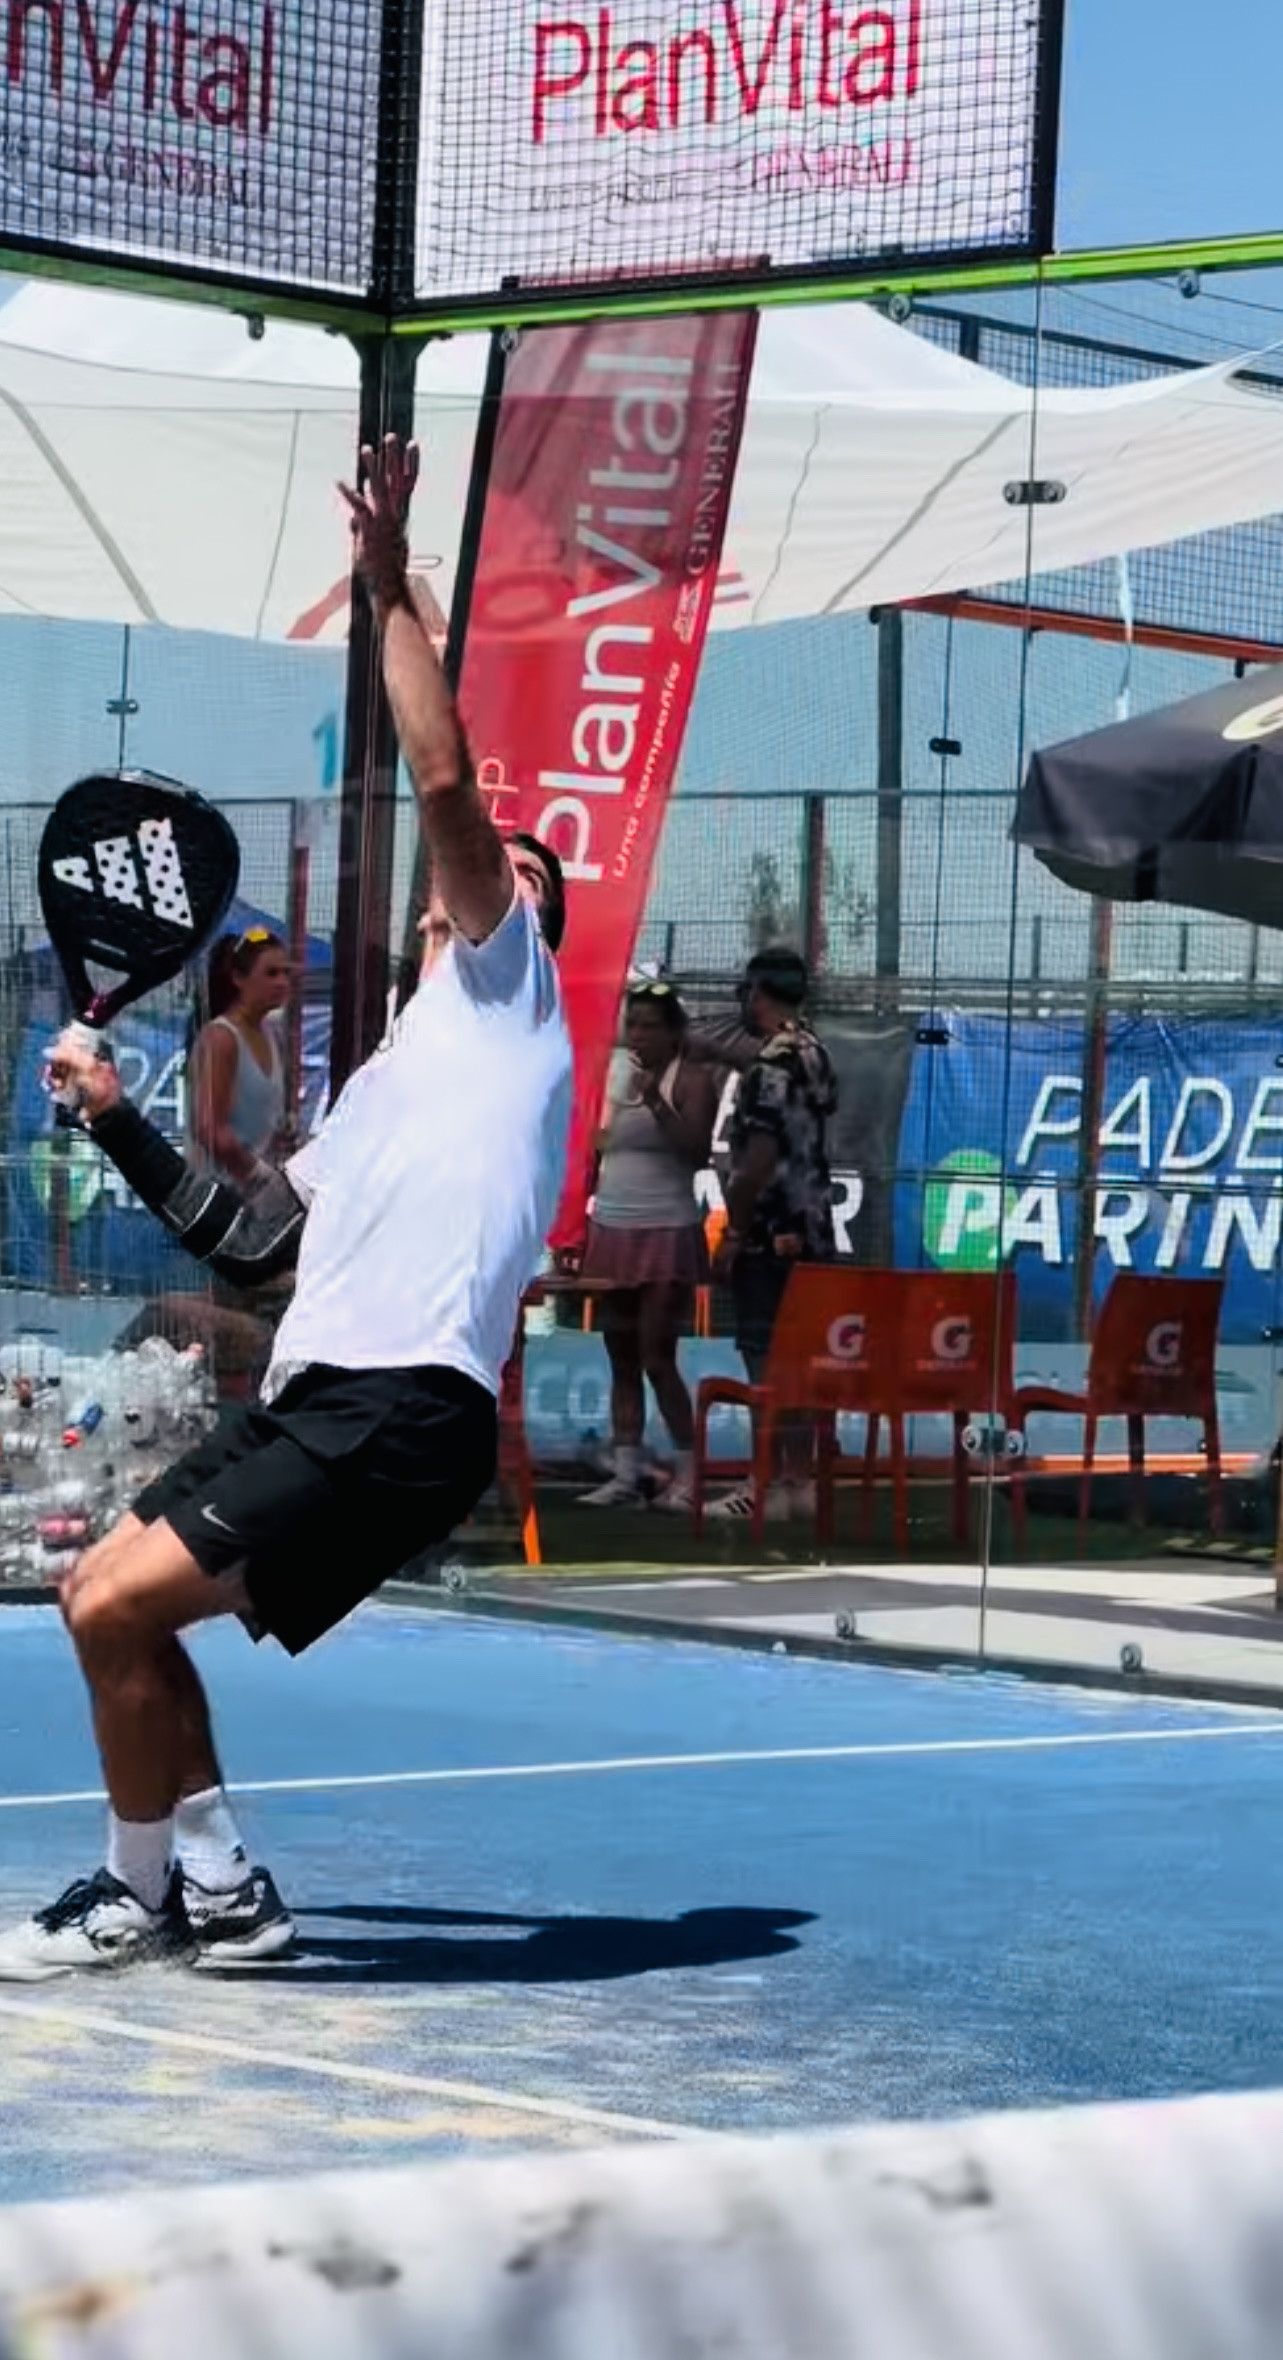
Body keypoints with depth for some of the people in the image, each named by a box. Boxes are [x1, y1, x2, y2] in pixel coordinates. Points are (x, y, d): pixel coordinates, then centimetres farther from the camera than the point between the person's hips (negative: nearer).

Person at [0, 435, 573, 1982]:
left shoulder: (506, 991, 4)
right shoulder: (393, 1079, 29)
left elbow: (446, 783, -11)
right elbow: (254, 1239, 28)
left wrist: (390, 590, -11)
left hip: (402, 1405, -9)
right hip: (320, 1391, 9)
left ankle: (142, 1897, 3)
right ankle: (220, 1888, 16)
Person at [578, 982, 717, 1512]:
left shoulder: (691, 1080, -4)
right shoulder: (615, 1076, 14)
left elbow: (697, 1152, -15)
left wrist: (657, 1103, -25)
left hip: (666, 1235, -6)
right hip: (611, 1232, 6)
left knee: (657, 1359, -8)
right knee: (621, 1359, 6)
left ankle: (687, 1473, 0)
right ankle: (625, 1476, 8)